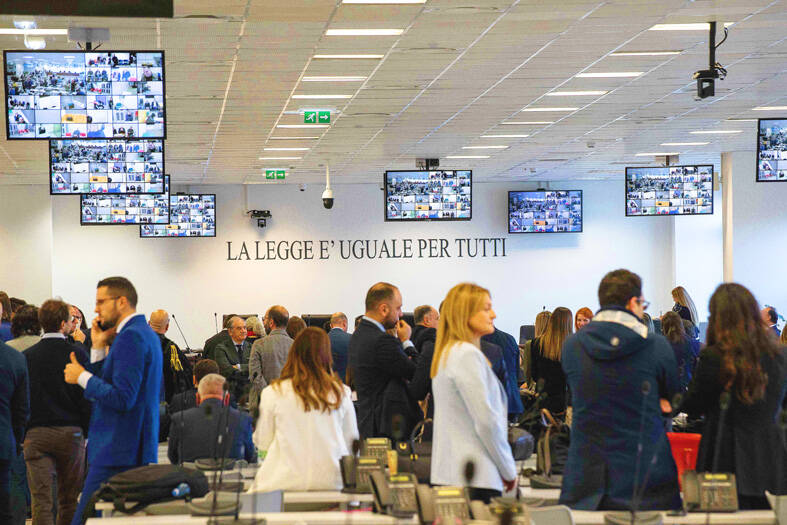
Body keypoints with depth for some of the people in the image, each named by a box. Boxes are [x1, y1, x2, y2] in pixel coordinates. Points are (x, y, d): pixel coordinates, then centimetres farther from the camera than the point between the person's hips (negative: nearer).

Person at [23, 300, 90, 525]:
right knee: (69, 500, 11)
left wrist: (20, 433, 12)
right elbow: (88, 397, -4)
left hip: (35, 434, 1)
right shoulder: (77, 354, -5)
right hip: (71, 433, -1)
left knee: (41, 498, -2)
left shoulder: (27, 356, 0)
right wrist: (88, 433, 6)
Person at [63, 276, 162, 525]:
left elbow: (122, 399, -20)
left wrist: (82, 377, -10)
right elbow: (110, 386, 20)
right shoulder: (146, 334, 18)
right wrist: (99, 348, 11)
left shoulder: (130, 337, -14)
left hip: (117, 452, -10)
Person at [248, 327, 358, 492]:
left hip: (285, 482, -2)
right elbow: (352, 442, 10)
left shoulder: (273, 393, -3)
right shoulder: (340, 392, 2)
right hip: (331, 481, 2)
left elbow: (262, 443, 7)